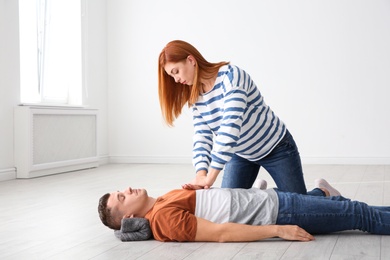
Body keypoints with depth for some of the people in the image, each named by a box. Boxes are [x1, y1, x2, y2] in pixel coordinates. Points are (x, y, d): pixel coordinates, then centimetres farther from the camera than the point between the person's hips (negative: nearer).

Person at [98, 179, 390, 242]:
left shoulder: (163, 201, 7)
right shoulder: (164, 217, -20)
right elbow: (221, 232, -24)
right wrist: (278, 230, -24)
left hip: (267, 197, 8)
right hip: (275, 212, -8)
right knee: (358, 214, 1)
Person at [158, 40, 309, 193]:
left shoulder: (231, 76, -29)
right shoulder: (195, 98, -7)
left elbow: (231, 127, -38)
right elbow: (202, 137, -14)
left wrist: (210, 177, -43)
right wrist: (201, 174, -34)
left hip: (276, 148, -6)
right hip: (241, 155, 6)